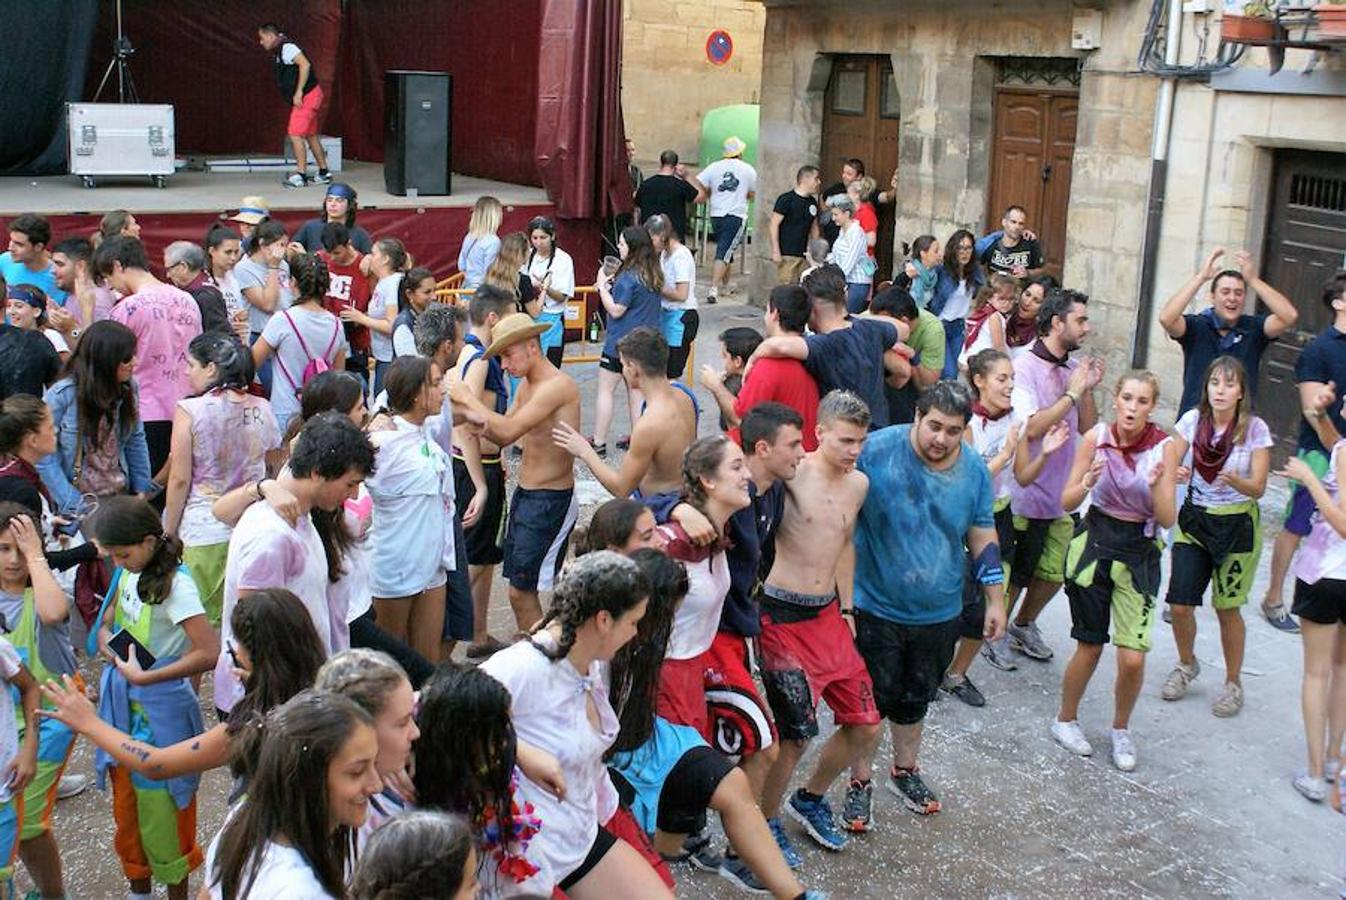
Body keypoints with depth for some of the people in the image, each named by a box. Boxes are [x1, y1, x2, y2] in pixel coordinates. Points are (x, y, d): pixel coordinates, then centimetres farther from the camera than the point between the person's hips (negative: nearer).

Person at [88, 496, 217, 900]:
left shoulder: (175, 585, -22)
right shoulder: (129, 575, 1)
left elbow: (208, 653, -29)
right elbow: (107, 621, 17)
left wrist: (143, 677, -25)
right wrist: (106, 642, -7)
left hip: (160, 709, -8)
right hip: (123, 704, 8)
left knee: (161, 803, 4)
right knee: (126, 801, 19)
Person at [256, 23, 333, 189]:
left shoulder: (286, 47, -13)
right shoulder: (280, 51, 17)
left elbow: (305, 64, -24)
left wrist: (298, 92, -24)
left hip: (307, 96, -10)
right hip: (308, 96, 10)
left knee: (295, 135, -11)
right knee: (311, 135, 15)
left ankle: (301, 175, -9)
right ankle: (324, 173, 20)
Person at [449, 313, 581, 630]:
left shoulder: (558, 385, -19)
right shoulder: (526, 385, 12)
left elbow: (510, 430, -26)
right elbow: (502, 436, 12)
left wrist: (470, 399, -15)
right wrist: (469, 415, -5)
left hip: (551, 500, -9)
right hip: (525, 493, 9)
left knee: (521, 590, -7)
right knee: (521, 585, 12)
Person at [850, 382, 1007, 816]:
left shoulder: (974, 471, -4)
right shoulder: (877, 450, -17)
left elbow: (983, 539, 7)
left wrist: (995, 600, 9)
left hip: (938, 614, 4)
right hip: (875, 608, -4)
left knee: (914, 699, 21)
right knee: (871, 701, 6)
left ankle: (905, 771, 42)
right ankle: (860, 782, 24)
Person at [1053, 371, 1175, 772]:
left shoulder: (1164, 447, -10)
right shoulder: (1096, 437, -8)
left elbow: (1168, 519, -10)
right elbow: (1066, 502, -4)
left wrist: (1157, 484, -27)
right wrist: (1089, 482, -23)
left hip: (1140, 552, 0)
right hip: (1095, 542, 0)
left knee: (1133, 658, -8)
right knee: (1090, 647, 7)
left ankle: (1121, 729, 19)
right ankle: (1066, 719, 32)